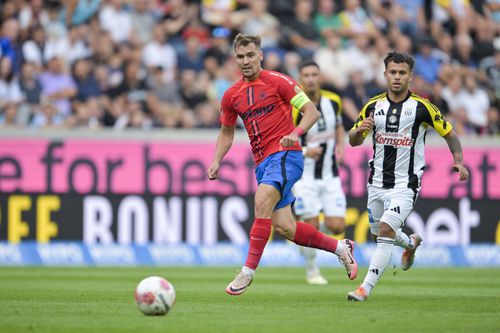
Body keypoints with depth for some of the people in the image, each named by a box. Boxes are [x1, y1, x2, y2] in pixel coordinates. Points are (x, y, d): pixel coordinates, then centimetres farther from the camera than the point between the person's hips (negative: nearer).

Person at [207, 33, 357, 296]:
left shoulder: (278, 81, -3)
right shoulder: (231, 96, 13)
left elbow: (311, 112, -5)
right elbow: (226, 133, 24)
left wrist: (295, 133, -22)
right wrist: (216, 161, 8)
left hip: (284, 154, -6)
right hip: (262, 162, 6)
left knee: (262, 201, -28)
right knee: (284, 227, 0)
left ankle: (248, 270, -26)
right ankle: (340, 247, 20)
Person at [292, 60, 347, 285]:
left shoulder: (333, 101, 0)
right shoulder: (294, 108, -16)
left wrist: (340, 145, 1)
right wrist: (305, 151, -30)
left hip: (330, 174, 4)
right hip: (304, 174, -4)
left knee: (336, 227, -4)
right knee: (311, 225, -8)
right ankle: (312, 271, 14)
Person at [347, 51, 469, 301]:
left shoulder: (422, 107, -8)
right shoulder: (373, 106, 2)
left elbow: (449, 134, 2)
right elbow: (353, 141, 8)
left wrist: (459, 162, -12)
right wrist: (360, 130, -15)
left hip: (406, 184, -5)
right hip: (377, 182, 5)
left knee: (386, 231, -21)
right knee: (379, 234, 18)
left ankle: (366, 288, -19)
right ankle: (411, 243, 51)